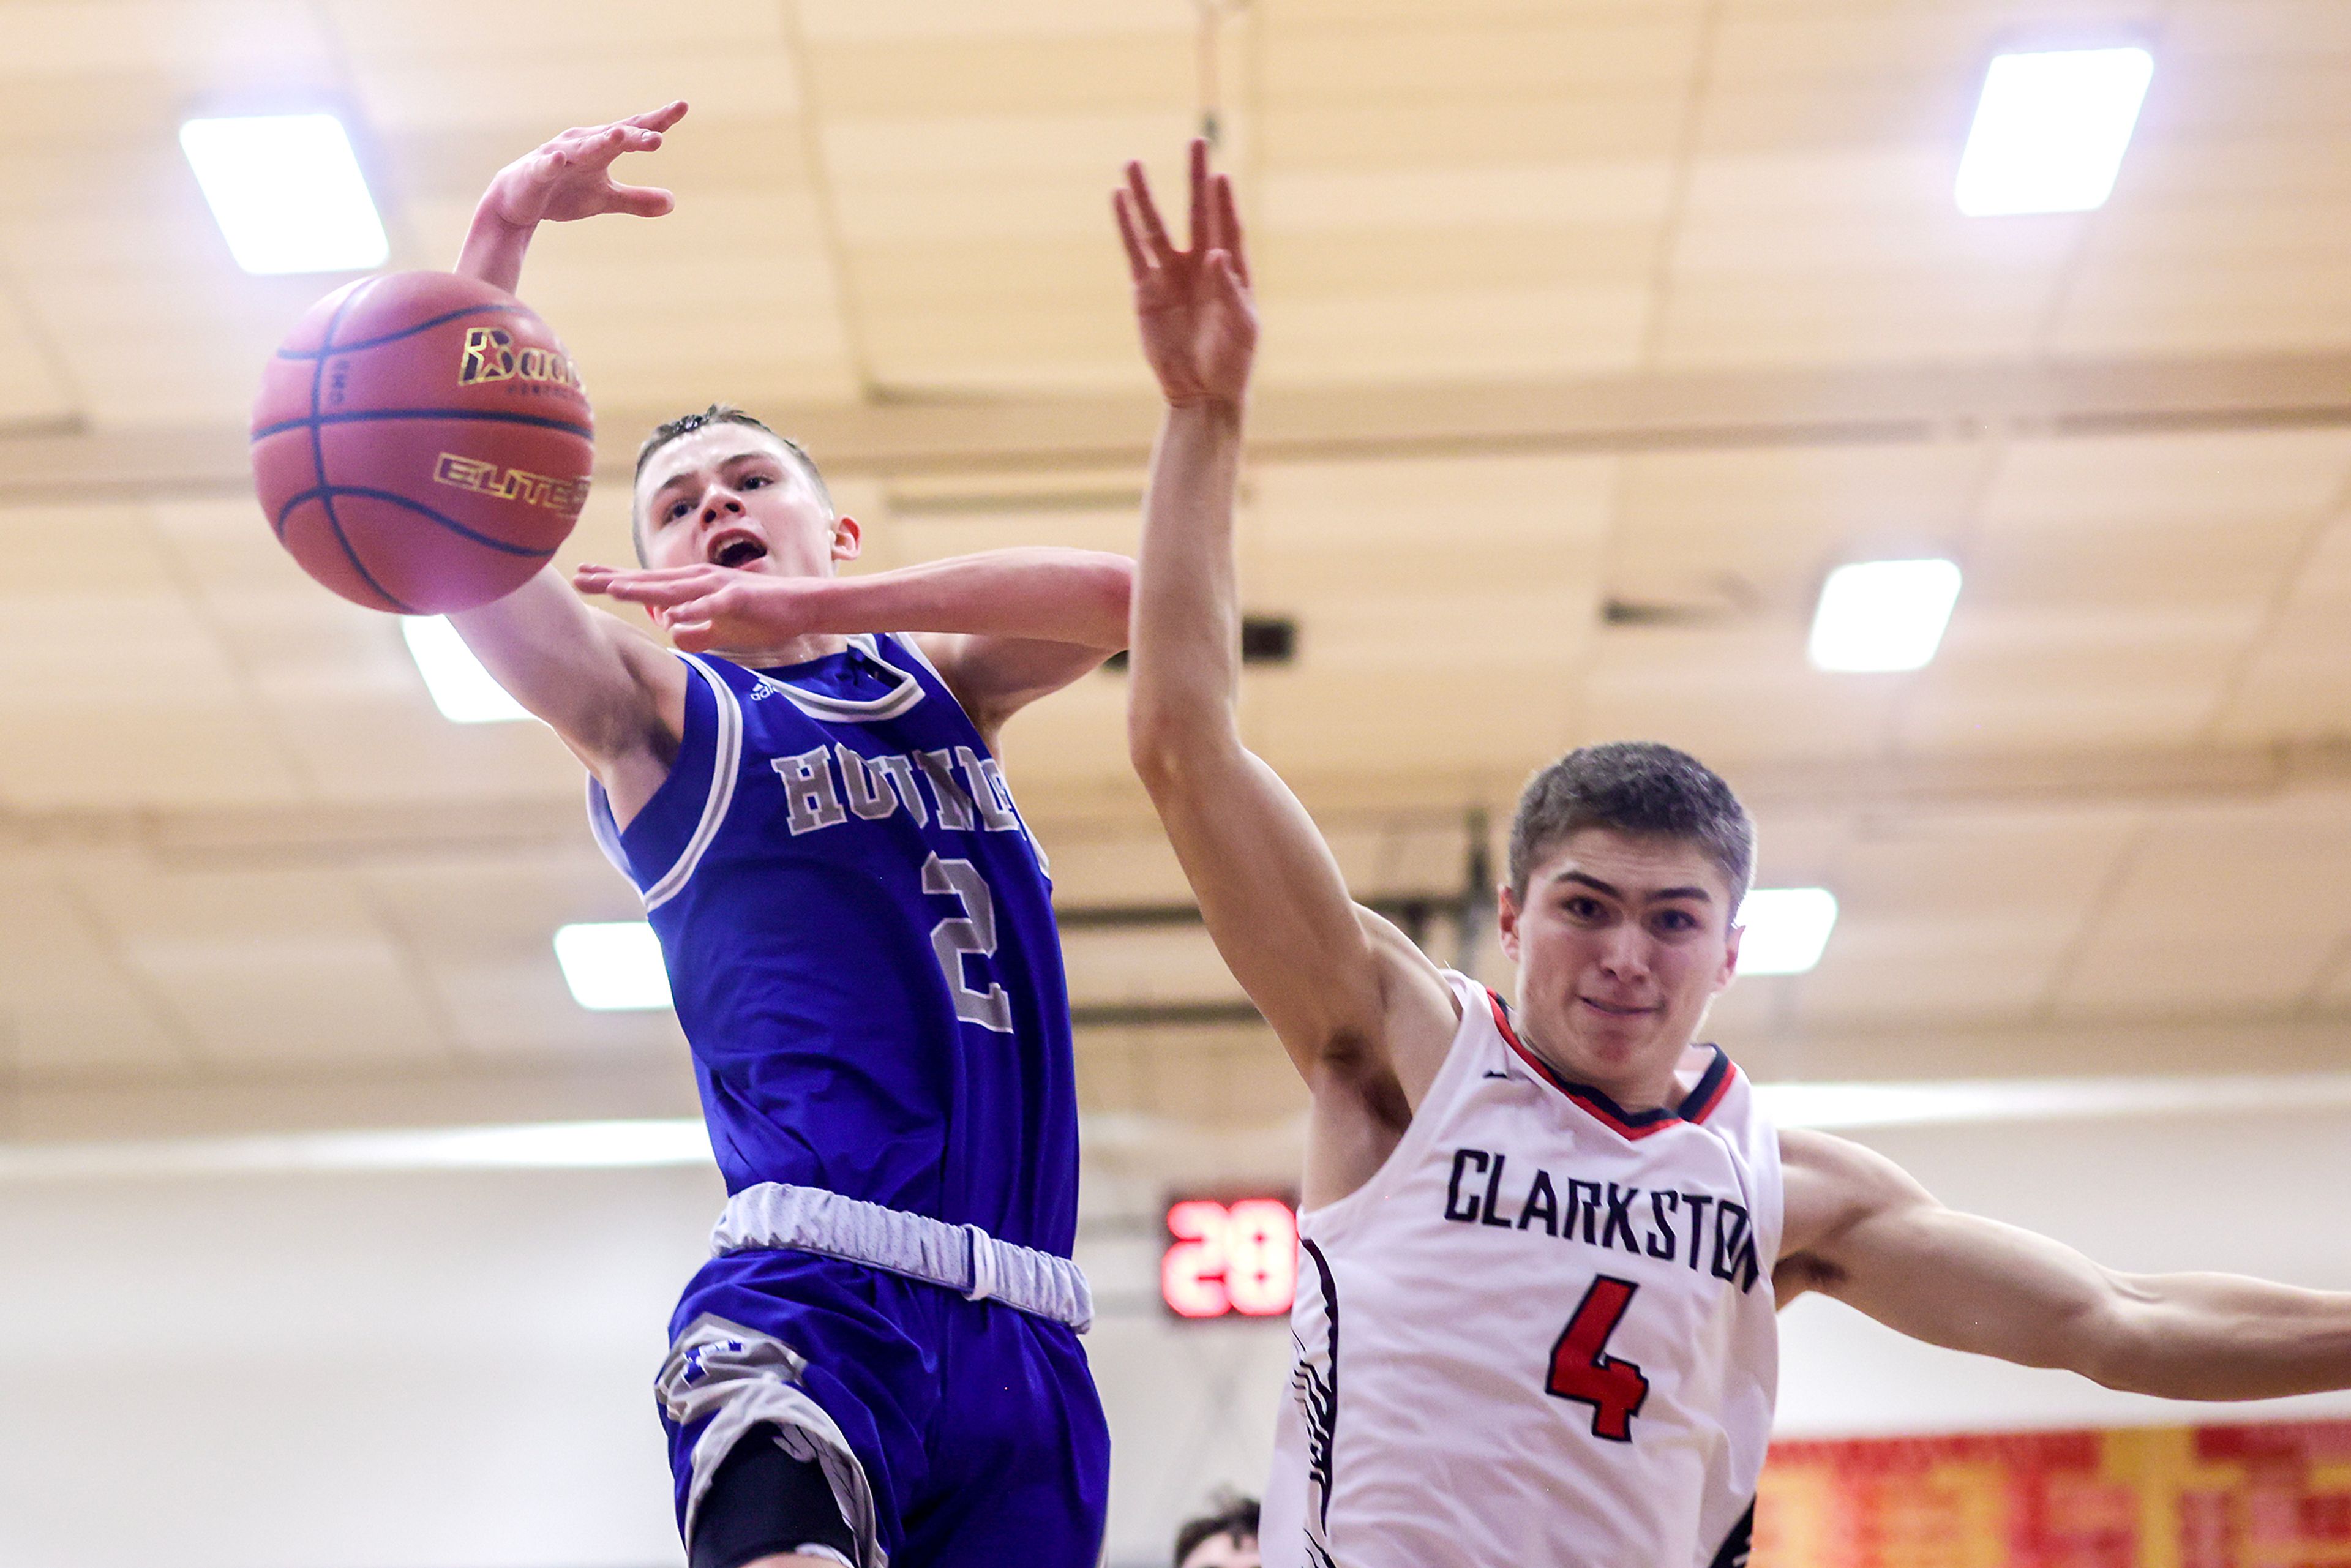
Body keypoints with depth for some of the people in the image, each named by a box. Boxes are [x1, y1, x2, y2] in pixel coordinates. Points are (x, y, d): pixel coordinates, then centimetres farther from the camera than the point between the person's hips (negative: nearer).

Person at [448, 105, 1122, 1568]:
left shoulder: (938, 683, 23)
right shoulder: (658, 715, 14)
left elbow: (1113, 593, 2)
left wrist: (804, 609, -5)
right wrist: (504, 232, -10)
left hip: (1023, 1327, 4)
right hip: (815, 1284, -4)